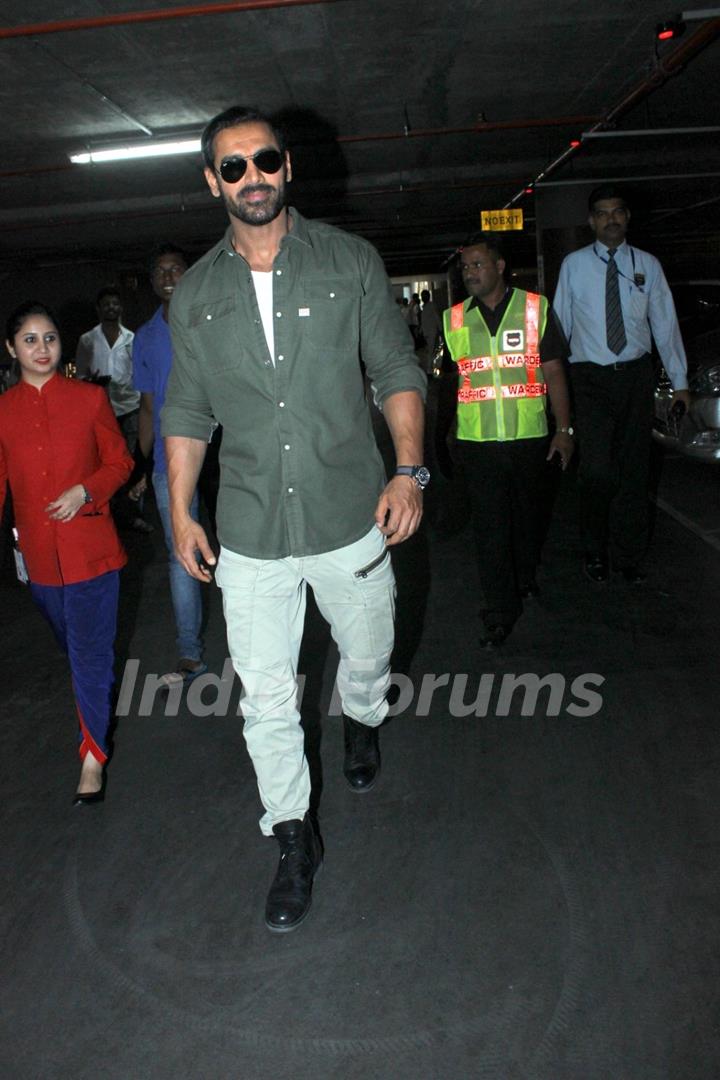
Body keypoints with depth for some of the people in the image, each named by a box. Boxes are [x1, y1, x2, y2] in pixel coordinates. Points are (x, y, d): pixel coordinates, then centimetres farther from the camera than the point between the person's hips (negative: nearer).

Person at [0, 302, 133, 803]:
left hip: (90, 546, -3)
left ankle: (93, 755, 11)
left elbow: (120, 462, 1)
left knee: (91, 652, -1)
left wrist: (84, 491, -17)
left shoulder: (90, 398, -4)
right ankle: (96, 712, 45)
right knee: (75, 646, 20)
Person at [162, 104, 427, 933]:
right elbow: (186, 411, 10)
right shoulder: (194, 295, 5)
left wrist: (408, 470, -9)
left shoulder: (350, 262, 0)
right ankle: (293, 838, 26)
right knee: (265, 696, 5)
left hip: (349, 517, 0)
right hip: (250, 531, 1)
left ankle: (360, 723, 55)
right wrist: (180, 511, 6)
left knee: (367, 655, 18)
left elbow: (396, 369, 2)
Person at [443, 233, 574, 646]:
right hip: (478, 441, 0)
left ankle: (526, 579, 40)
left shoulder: (535, 309, 3)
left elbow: (554, 373, 3)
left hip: (529, 437, 0)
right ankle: (500, 612, 6)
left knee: (528, 515, 15)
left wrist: (564, 429, -1)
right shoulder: (454, 318, 7)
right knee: (490, 525, -2)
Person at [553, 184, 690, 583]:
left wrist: (679, 380, 9)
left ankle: (629, 557, 21)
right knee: (598, 469, -12)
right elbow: (559, 323, 5)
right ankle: (595, 550, 12)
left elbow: (665, 323, 10)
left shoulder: (647, 264, 8)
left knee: (634, 468, 6)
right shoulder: (574, 265, 3)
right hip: (591, 378, -2)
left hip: (636, 374, 2)